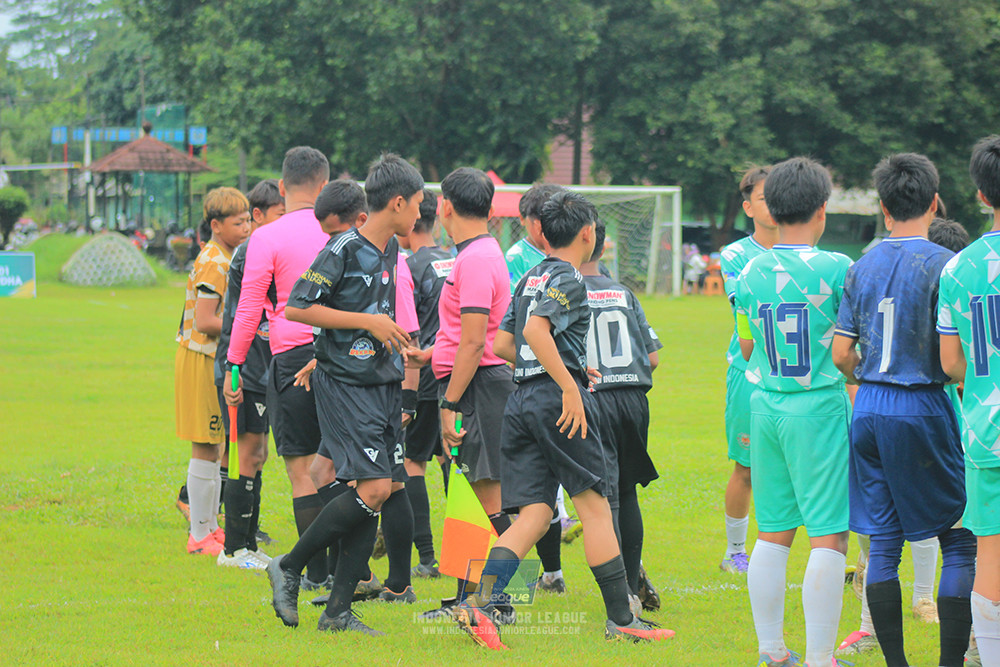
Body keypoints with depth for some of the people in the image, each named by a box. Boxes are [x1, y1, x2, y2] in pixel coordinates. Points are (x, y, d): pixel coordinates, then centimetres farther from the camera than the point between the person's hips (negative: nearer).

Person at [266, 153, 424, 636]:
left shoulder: (391, 250, 13)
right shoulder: (344, 250, -13)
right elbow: (296, 308, -16)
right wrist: (369, 322, -15)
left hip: (382, 383, 8)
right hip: (345, 385, -8)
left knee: (383, 489, 2)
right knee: (374, 488, -17)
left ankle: (337, 612, 6)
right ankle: (288, 568, -1)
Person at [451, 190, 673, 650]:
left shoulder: (530, 279, 19)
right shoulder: (568, 279, -6)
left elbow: (503, 344, 21)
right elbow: (536, 330, -21)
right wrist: (569, 386, -22)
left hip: (521, 400, 8)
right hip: (557, 400, -8)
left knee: (534, 514, 3)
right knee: (595, 507, -1)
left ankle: (479, 603, -15)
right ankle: (621, 620, 2)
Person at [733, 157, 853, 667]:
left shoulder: (751, 273, 4)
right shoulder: (837, 269, -10)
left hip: (766, 408, 6)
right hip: (820, 409, -5)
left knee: (773, 533, 12)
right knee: (829, 536, -2)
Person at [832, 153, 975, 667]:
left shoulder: (862, 268, 6)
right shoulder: (942, 265, -10)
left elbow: (841, 355, 7)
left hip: (868, 411, 5)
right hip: (924, 408, -5)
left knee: (883, 542, 9)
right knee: (959, 541, 3)